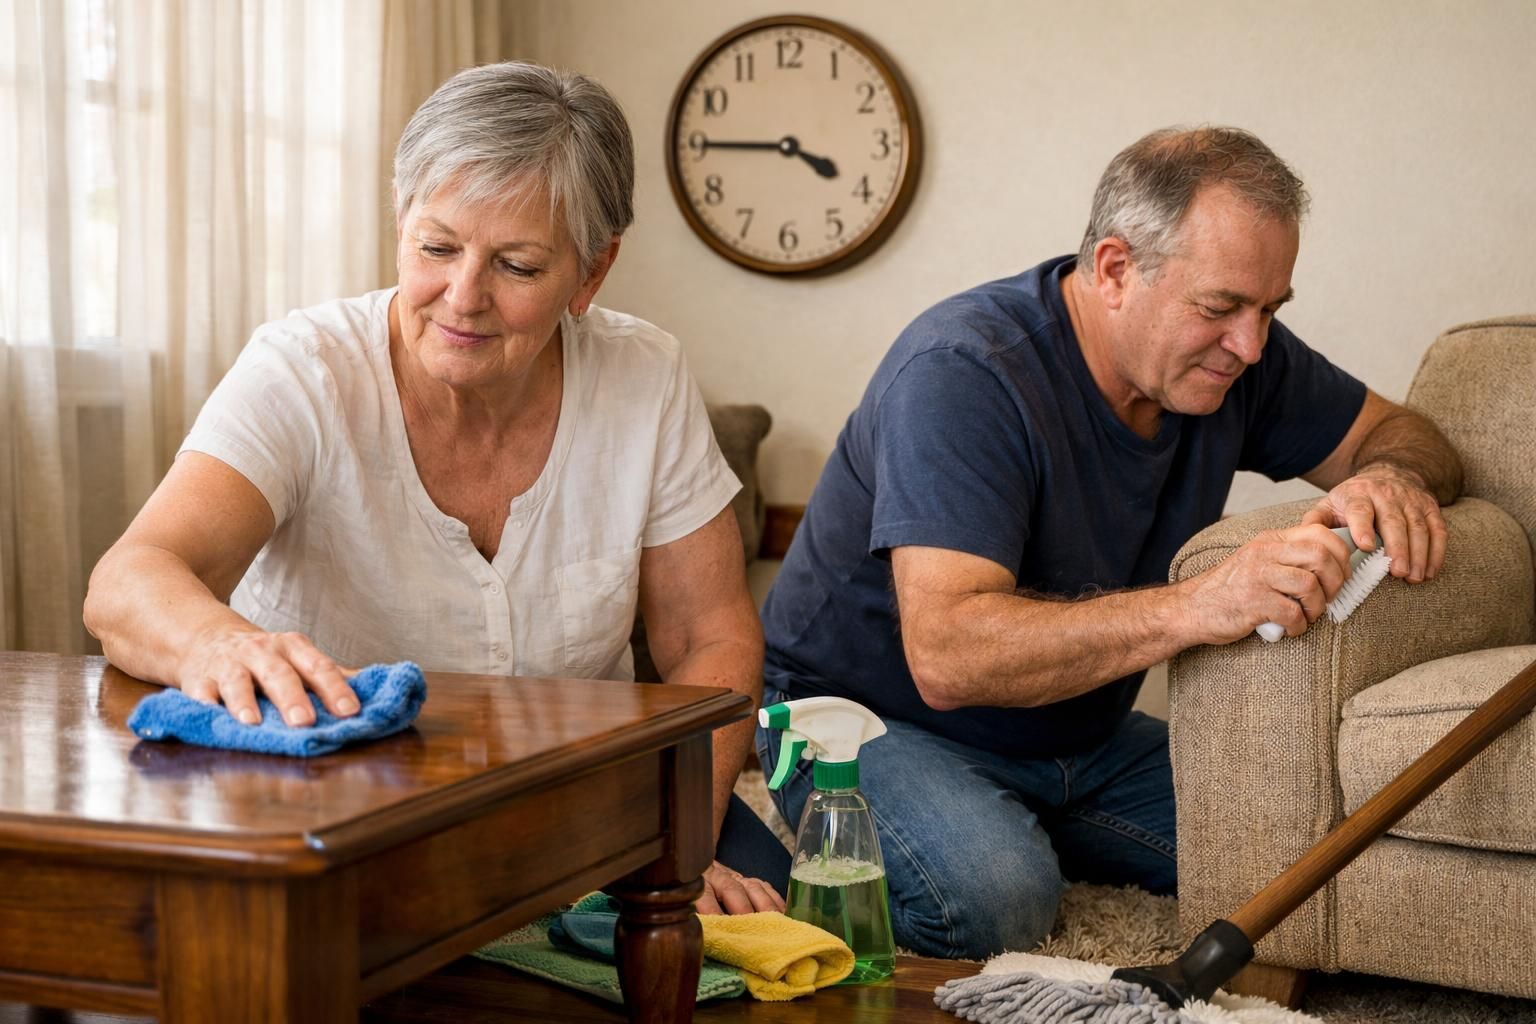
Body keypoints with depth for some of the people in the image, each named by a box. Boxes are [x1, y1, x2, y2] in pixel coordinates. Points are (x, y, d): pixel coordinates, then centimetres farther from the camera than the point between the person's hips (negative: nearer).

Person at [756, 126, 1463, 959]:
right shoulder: (962, 371, -27)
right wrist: (1192, 607, -46)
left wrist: (1389, 478, -18)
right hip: (877, 720, -7)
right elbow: (946, 654, -36)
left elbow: (1405, 433, 9)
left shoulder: (1229, 351, -4)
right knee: (994, 894, -37)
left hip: (1078, 737, 8)